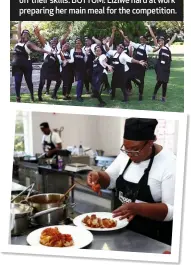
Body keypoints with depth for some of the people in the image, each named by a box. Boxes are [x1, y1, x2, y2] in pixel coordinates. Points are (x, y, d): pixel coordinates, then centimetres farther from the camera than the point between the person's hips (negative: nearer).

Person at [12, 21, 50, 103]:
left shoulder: (29, 43, -2)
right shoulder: (19, 40, 12)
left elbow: (37, 48, -14)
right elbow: (18, 30, 16)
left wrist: (45, 51, -28)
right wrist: (20, 22, 18)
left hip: (26, 65, -3)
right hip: (17, 65, 3)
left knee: (29, 81, 6)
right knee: (17, 81, -1)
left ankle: (32, 95, 20)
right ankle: (18, 97, 5)